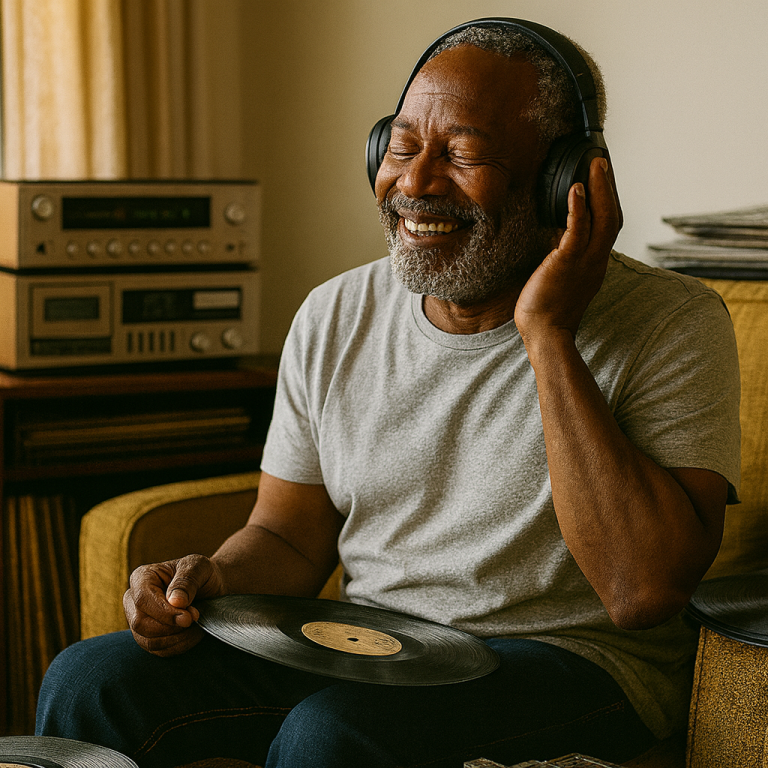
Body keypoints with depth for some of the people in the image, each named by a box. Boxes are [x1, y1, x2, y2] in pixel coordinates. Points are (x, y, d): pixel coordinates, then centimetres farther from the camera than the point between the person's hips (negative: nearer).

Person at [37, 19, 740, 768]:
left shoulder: (674, 326, -13)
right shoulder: (334, 318, 3)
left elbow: (644, 593, -25)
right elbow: (289, 537, 11)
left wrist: (548, 336, -25)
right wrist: (214, 581, -14)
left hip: (570, 668, -4)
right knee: (89, 682, -15)